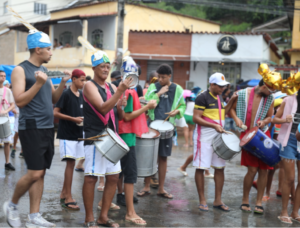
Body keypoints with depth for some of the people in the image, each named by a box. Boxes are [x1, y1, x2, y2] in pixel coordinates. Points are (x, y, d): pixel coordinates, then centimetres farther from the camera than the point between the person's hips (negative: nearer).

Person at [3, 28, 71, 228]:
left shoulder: (44, 70, 15)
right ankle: (12, 205, 13)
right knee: (35, 173, -11)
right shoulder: (20, 70, -8)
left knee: (41, 173, 7)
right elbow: (20, 101, -16)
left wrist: (63, 83, 2)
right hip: (31, 128, -8)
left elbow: (53, 99, 17)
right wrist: (38, 83, -22)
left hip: (48, 127, 8)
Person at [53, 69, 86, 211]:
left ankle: (63, 194, 21)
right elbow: (55, 113, -13)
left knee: (71, 163, 11)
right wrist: (73, 119, -18)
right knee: (70, 162, -9)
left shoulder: (81, 95, 11)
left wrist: (83, 119, 2)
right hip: (67, 134, -7)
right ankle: (68, 198, -6)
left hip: (78, 134, 7)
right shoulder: (66, 94, -10)